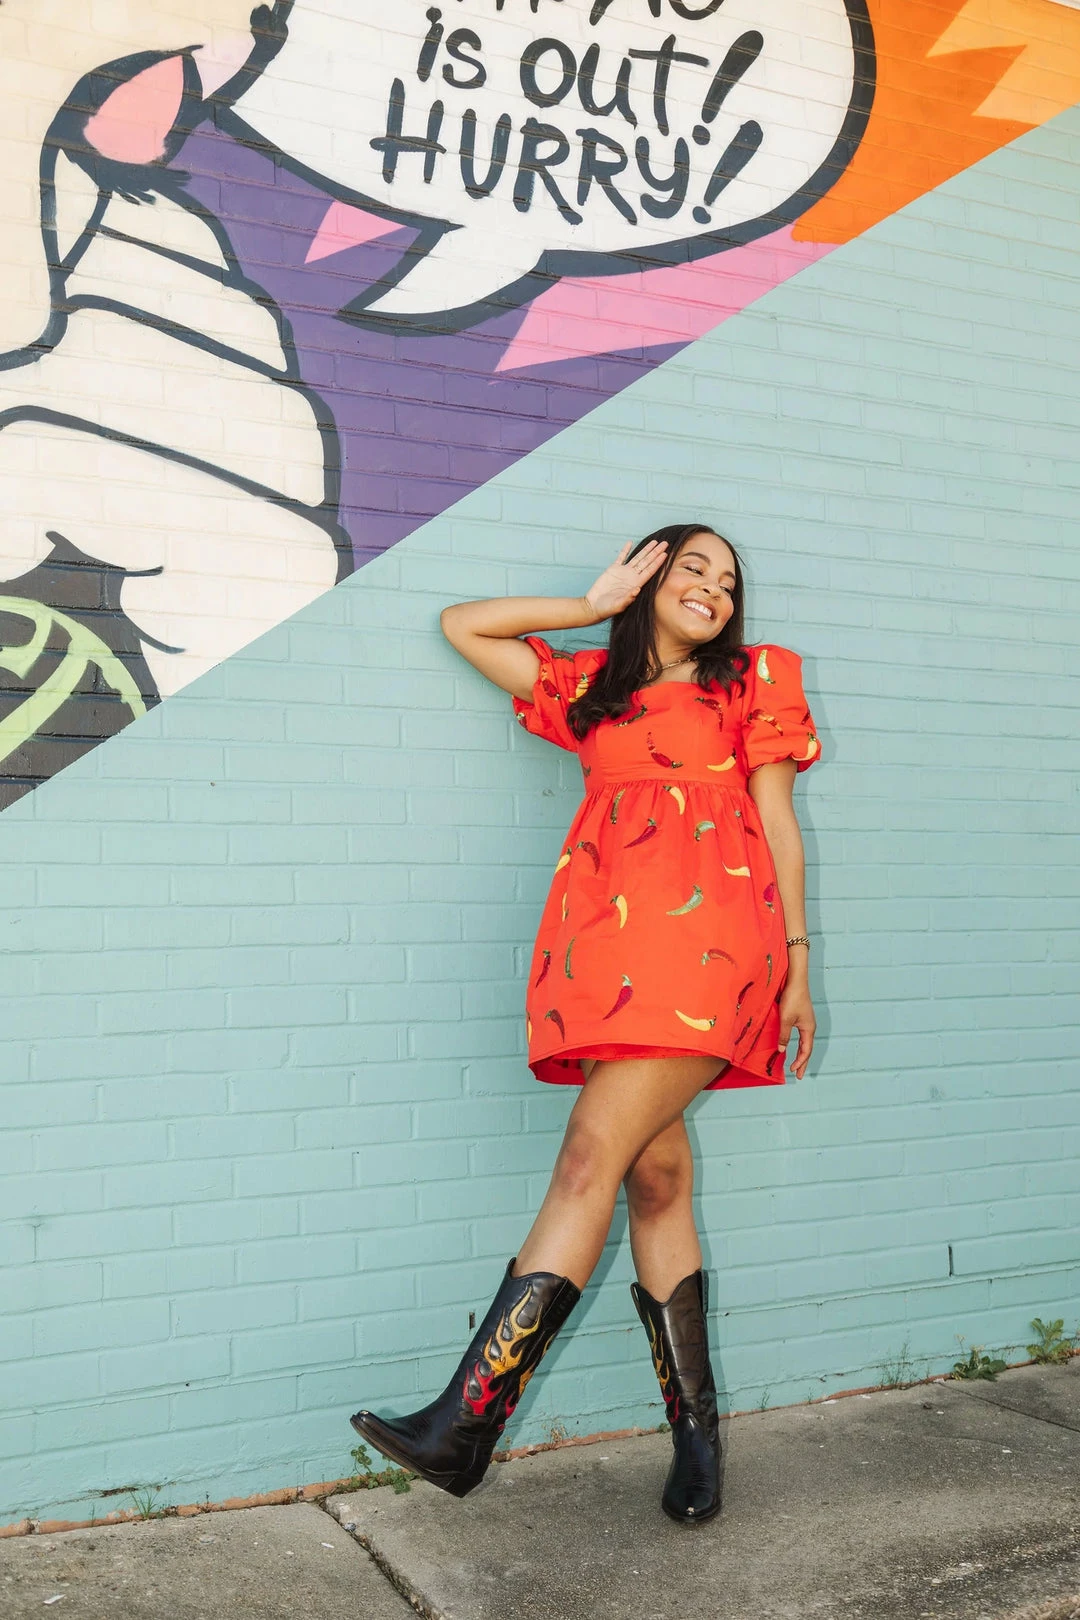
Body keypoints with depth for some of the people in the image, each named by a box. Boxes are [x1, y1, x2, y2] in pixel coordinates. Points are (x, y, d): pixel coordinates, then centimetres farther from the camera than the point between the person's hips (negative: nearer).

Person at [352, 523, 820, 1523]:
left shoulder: (754, 681, 16)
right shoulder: (592, 688, 24)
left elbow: (779, 827, 11)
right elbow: (462, 626, 27)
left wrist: (796, 967, 6)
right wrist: (593, 606, 23)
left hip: (704, 937, -4)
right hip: (610, 947, 4)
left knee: (593, 1154, -15)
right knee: (655, 1177, 1)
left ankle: (468, 1420, -16)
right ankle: (696, 1437, 10)